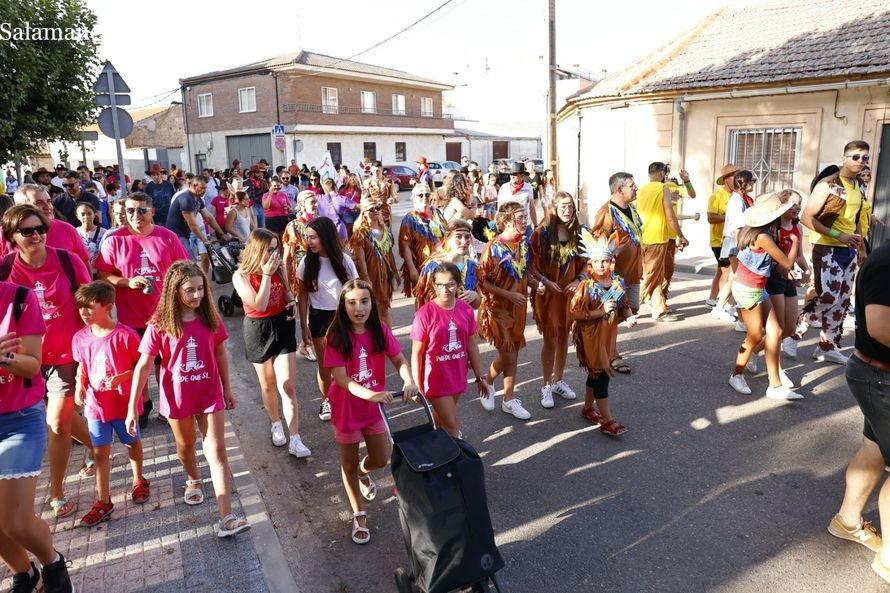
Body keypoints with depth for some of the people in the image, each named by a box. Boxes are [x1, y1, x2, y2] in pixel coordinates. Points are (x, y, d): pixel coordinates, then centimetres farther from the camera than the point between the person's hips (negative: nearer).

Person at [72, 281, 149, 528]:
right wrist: (79, 386, -8)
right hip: (96, 403, 3)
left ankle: (139, 481, 43)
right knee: (100, 452, 9)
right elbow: (82, 367, 9)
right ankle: (103, 501, 19)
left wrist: (120, 378, -28)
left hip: (124, 402, -3)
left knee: (132, 442, 19)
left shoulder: (125, 335, -21)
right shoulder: (80, 338, -5)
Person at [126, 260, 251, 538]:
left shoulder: (210, 319, -8)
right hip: (177, 397, 0)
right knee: (185, 444, 23)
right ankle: (193, 480, 55)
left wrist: (227, 389, 10)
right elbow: (143, 366, -11)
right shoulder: (159, 326, -14)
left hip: (210, 394, 0)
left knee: (216, 450, -5)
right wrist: (132, 406, -12)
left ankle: (227, 518, -6)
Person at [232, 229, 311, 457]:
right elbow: (259, 305, -24)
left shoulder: (279, 267, -3)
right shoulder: (241, 276, -14)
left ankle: (295, 440, -2)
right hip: (258, 330, -1)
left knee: (287, 385, -5)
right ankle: (276, 425, 39)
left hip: (283, 326, 2)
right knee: (268, 384, 15)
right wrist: (266, 274, -26)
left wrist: (293, 302, -6)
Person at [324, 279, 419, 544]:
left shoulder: (380, 329, -10)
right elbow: (341, 378, -25)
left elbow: (399, 360, -10)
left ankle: (363, 471, 51)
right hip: (347, 408, -3)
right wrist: (371, 394, -40)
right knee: (349, 462, 14)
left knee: (381, 459, 14)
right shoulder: (337, 335, -21)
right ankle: (359, 515, 35)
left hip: (375, 406, 3)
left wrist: (409, 381, -32)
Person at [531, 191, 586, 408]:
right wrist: (545, 282, -18)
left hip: (570, 292, 4)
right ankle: (546, 386, 16)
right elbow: (531, 264, -8)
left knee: (564, 338, 13)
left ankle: (558, 381, 30)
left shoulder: (578, 233, 2)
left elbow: (586, 262, 11)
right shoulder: (542, 233, -10)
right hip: (547, 294, -4)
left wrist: (579, 280, -5)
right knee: (550, 340, 3)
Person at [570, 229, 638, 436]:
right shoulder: (586, 286, -16)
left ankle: (588, 407, 37)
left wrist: (629, 316, -11)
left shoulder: (618, 283, 0)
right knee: (601, 372, -4)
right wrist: (601, 311, -24)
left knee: (595, 372, 18)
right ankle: (607, 420, 3)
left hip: (609, 333, 6)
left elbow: (625, 306, 10)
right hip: (591, 335, -6)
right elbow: (576, 313, -19)